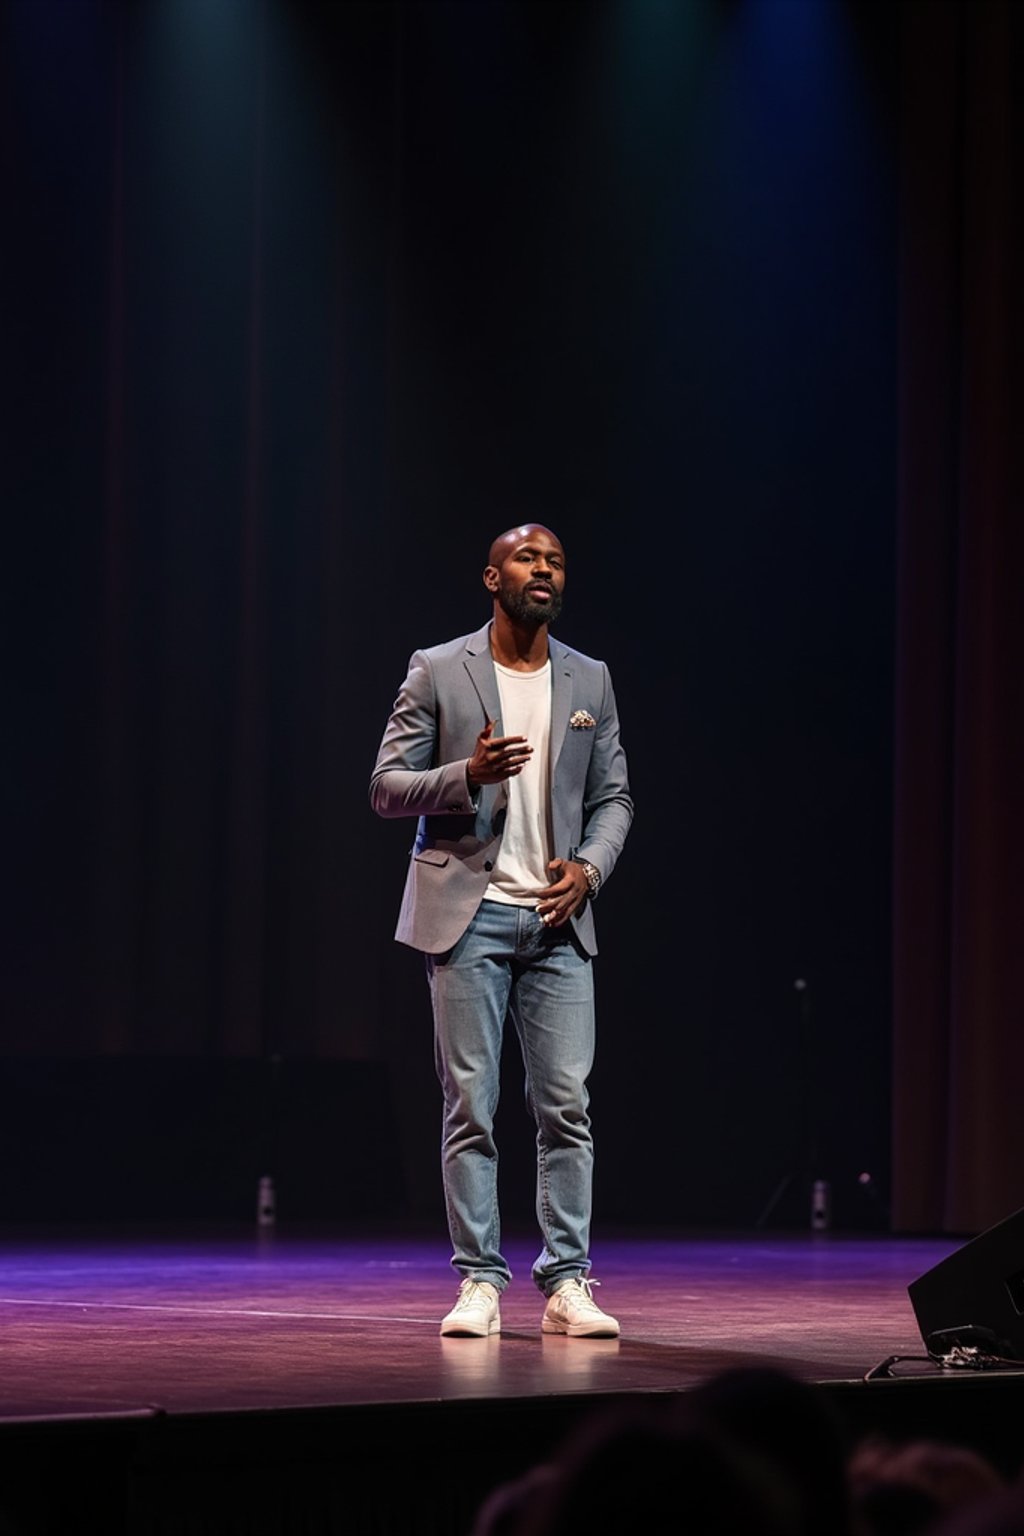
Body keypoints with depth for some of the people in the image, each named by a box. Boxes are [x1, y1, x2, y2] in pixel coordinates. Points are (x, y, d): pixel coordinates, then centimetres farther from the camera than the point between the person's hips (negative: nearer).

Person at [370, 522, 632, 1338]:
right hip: (468, 914, -2)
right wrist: (468, 774, -18)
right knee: (471, 1105, -1)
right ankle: (480, 1282, 3)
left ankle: (566, 1284, 1)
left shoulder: (590, 681, 11)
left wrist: (588, 868, -5)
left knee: (567, 1103, -3)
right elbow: (387, 786, -1)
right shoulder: (437, 672, 1)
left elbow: (613, 797, 14)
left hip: (557, 920, 3)